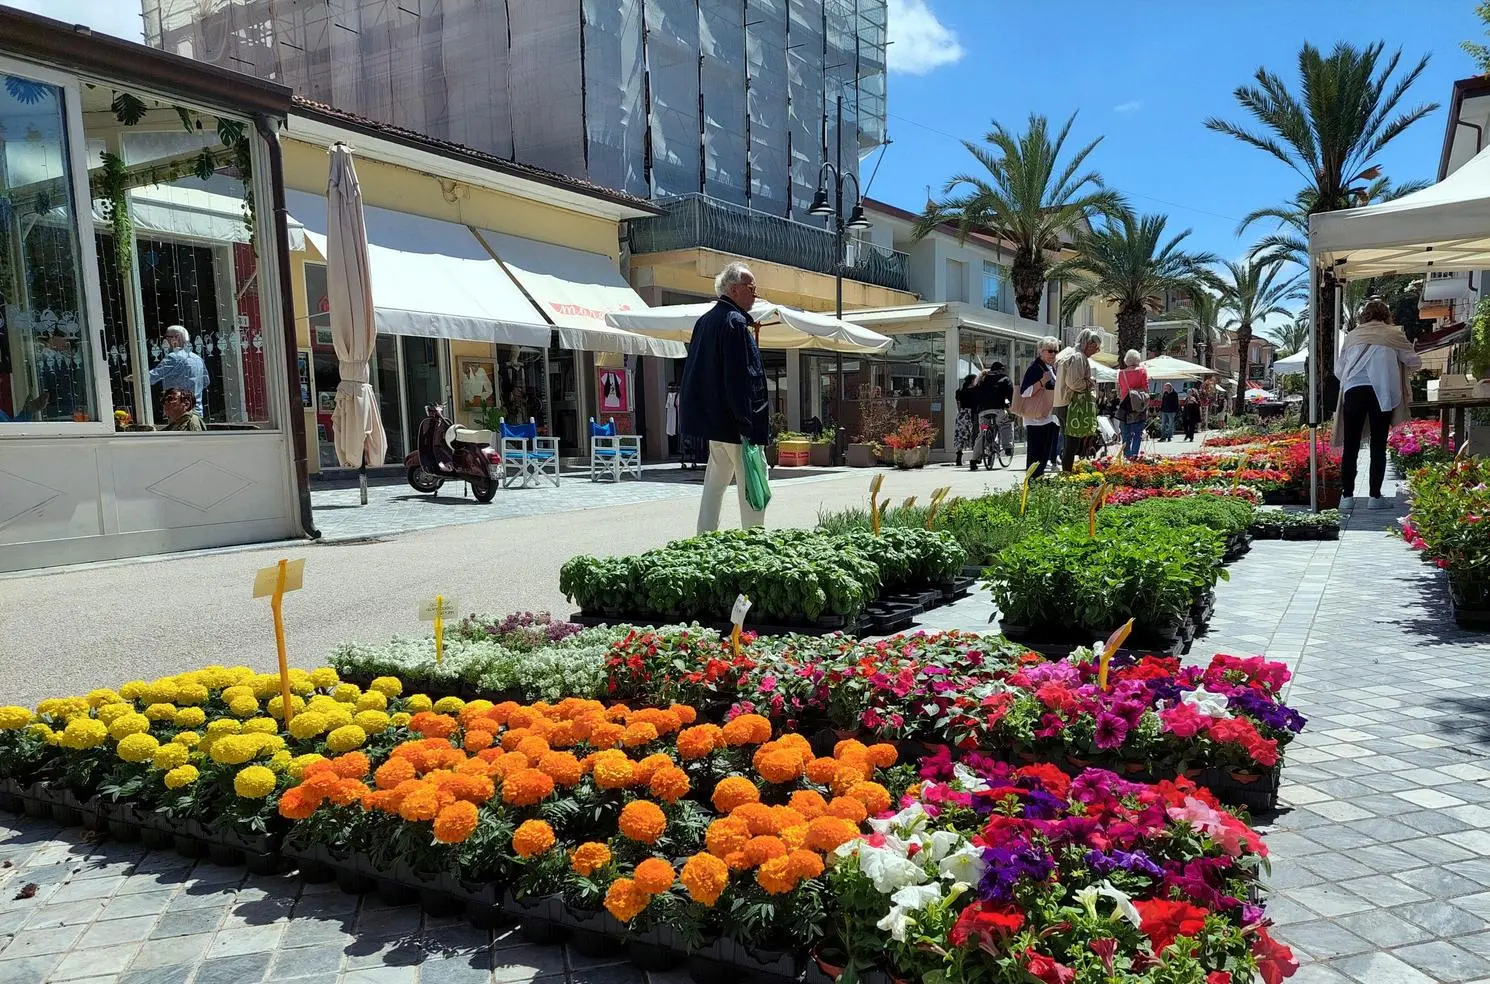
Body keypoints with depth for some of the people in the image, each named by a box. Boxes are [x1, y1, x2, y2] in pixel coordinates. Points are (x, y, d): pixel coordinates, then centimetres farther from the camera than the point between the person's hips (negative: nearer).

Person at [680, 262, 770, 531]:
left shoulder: (706, 320, 14)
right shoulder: (735, 322, -15)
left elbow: (692, 367, 20)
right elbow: (741, 376, -20)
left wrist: (685, 398, 25)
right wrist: (748, 423, -21)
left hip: (711, 416, 10)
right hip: (733, 421, -9)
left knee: (715, 484, 14)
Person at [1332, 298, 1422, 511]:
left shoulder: (1352, 336, 15)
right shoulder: (1394, 335, 11)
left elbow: (1338, 369, 17)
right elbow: (1415, 363, 15)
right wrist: (1399, 363, 35)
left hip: (1353, 391, 1)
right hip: (1382, 392, -1)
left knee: (1350, 446, 5)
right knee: (1378, 446, 5)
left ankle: (1347, 496, 4)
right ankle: (1375, 497, 5)